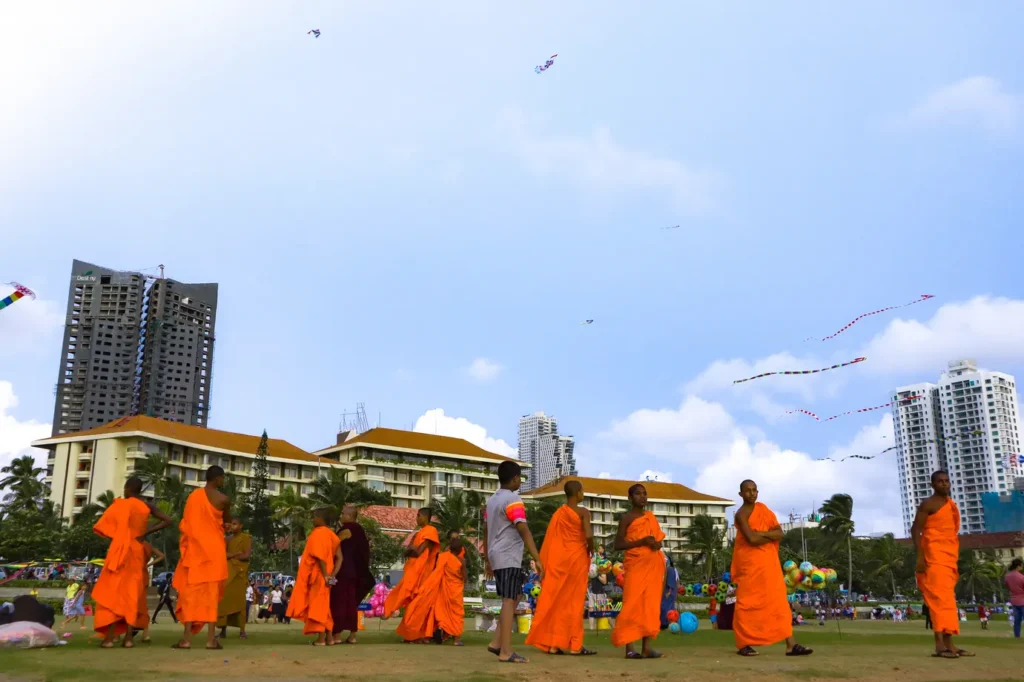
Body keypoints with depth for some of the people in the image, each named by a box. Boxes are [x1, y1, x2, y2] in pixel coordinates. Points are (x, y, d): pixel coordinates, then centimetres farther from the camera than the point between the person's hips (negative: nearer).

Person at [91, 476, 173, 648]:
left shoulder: (120, 504, -5)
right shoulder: (146, 506, 5)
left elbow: (103, 527, -6)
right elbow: (167, 520, 3)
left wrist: (116, 535, 13)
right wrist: (147, 531, 4)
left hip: (119, 551, -3)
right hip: (137, 551, 4)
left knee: (112, 591, 1)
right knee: (131, 592, 7)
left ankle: (109, 637, -4)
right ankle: (128, 637, 3)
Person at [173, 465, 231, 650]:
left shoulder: (193, 496, 5)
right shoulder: (223, 499, -7)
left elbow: (185, 524, 10)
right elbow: (227, 523, 9)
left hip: (194, 549, 3)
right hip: (213, 549, -3)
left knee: (191, 591, 4)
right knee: (211, 592, -1)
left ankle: (187, 638, -1)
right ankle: (211, 638, -4)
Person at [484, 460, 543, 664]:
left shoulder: (492, 499, 15)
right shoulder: (513, 500, -12)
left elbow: (486, 532, 20)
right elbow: (524, 531, -20)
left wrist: (487, 560, 26)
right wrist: (538, 559, -22)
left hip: (497, 556, 9)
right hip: (509, 557, -9)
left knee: (513, 598, 16)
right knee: (509, 600, -7)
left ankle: (497, 642, 11)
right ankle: (506, 651, -7)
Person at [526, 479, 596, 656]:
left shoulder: (558, 513, 7)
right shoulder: (583, 512, -9)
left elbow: (551, 540, 5)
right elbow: (588, 535, -22)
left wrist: (545, 565, 10)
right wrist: (591, 549, -2)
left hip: (558, 559, 5)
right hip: (577, 557, -5)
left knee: (556, 600, 8)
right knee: (574, 601, 0)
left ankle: (553, 643, 8)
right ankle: (574, 645, 1)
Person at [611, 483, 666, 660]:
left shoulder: (651, 517, 16)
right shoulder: (626, 518, 0)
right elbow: (618, 544, -6)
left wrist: (657, 544, -2)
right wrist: (642, 541, -15)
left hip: (653, 565, 6)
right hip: (636, 565, -5)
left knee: (650, 605, 1)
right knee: (633, 605, -10)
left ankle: (646, 647, 1)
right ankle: (629, 648, -10)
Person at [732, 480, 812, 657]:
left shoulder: (763, 509, 12)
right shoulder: (741, 514, -10)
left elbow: (779, 533, 3)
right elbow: (752, 539, -23)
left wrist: (761, 533, -14)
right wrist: (770, 536, -7)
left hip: (769, 562, 7)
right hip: (749, 563, -7)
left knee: (779, 601, 1)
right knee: (748, 603, -4)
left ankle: (791, 645, -1)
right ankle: (743, 644, 4)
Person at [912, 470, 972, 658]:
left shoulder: (951, 505, 19)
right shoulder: (928, 504, -6)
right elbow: (915, 530, -12)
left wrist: (956, 559, 20)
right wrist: (920, 556, -20)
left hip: (949, 557, 9)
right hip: (934, 557, -9)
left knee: (946, 598, 7)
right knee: (941, 597, -17)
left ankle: (947, 644, 8)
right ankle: (941, 644, -24)